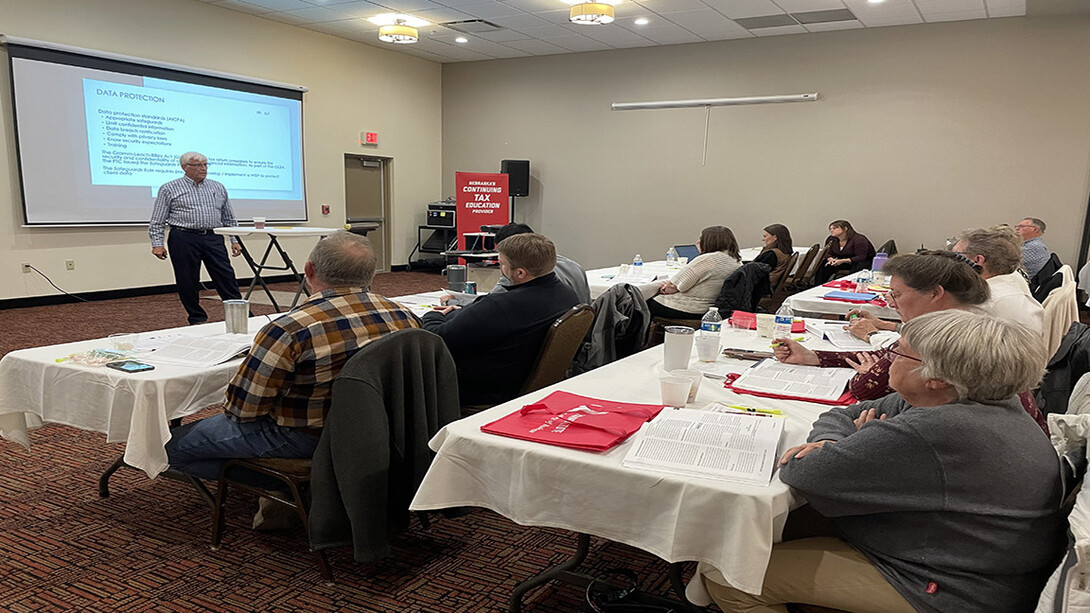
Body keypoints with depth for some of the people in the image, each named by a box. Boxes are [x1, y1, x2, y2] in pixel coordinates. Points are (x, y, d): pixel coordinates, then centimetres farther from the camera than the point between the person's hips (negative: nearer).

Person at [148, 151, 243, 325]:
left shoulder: (218, 187, 15)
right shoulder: (169, 189, 5)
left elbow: (229, 218, 19)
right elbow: (157, 221, 4)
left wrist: (235, 240, 12)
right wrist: (157, 244, -5)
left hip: (213, 239, 2)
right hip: (184, 239, -2)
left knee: (226, 277, -4)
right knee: (188, 282, 2)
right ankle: (197, 318, 13)